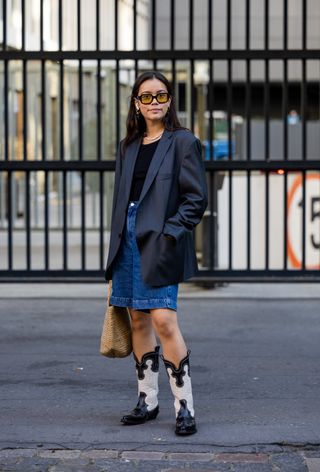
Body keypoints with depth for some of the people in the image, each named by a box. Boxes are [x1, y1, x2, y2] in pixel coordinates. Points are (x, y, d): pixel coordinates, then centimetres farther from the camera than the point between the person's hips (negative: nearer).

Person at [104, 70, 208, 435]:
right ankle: (147, 402, 18)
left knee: (163, 321, -14)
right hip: (128, 239, 6)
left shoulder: (182, 142, -1)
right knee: (138, 320, 9)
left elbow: (197, 197, -5)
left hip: (159, 243, -6)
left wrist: (170, 232, -14)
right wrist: (115, 250, 14)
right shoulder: (128, 147, 16)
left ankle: (184, 408, -7)